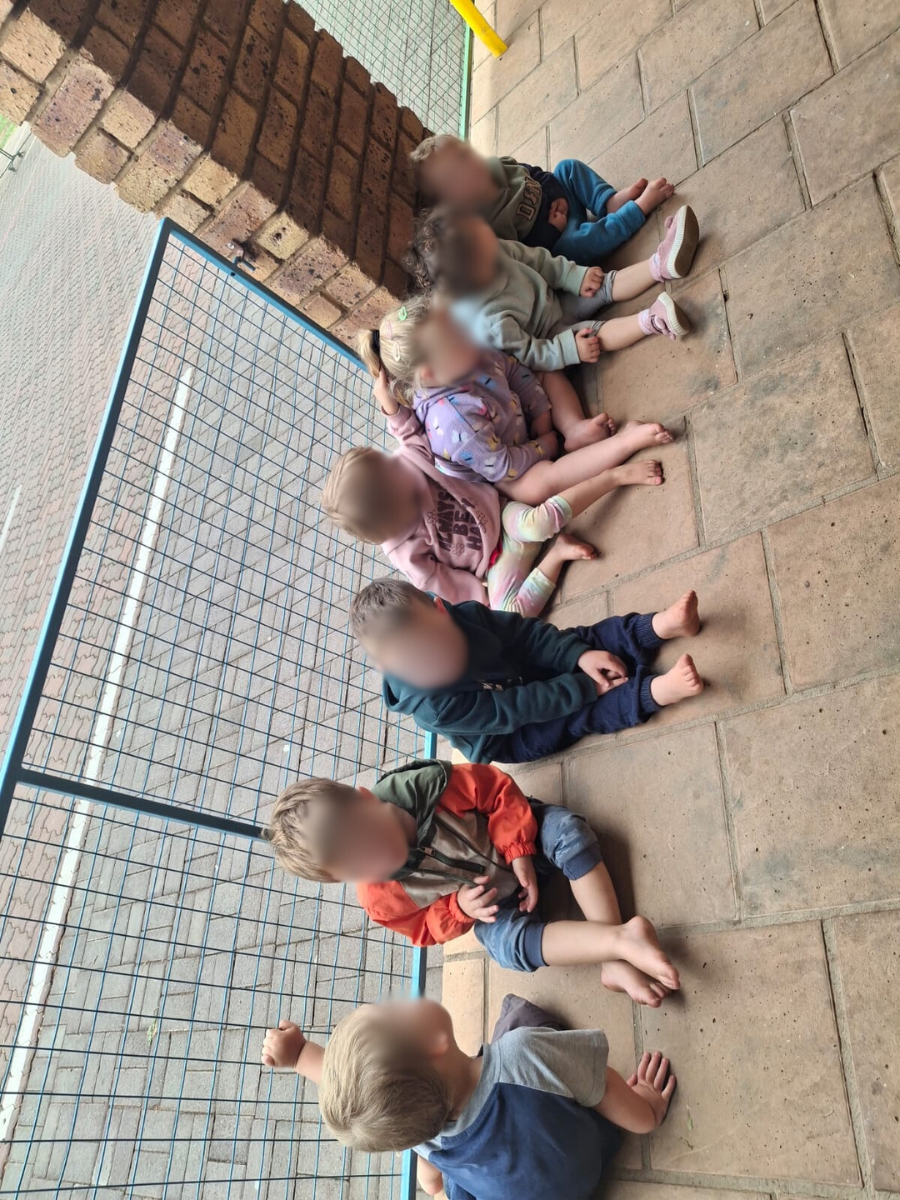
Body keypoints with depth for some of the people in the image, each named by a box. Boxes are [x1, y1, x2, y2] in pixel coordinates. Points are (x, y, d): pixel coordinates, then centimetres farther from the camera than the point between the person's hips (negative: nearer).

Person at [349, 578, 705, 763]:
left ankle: (660, 625, -22)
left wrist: (579, 655, -24)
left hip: (523, 671, 6)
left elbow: (524, 631, -12)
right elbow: (514, 710, -33)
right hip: (510, 740, -5)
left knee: (589, 640, -11)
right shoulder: (434, 707, -37)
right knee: (583, 713, -26)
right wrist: (586, 686, -30)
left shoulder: (459, 615, -23)